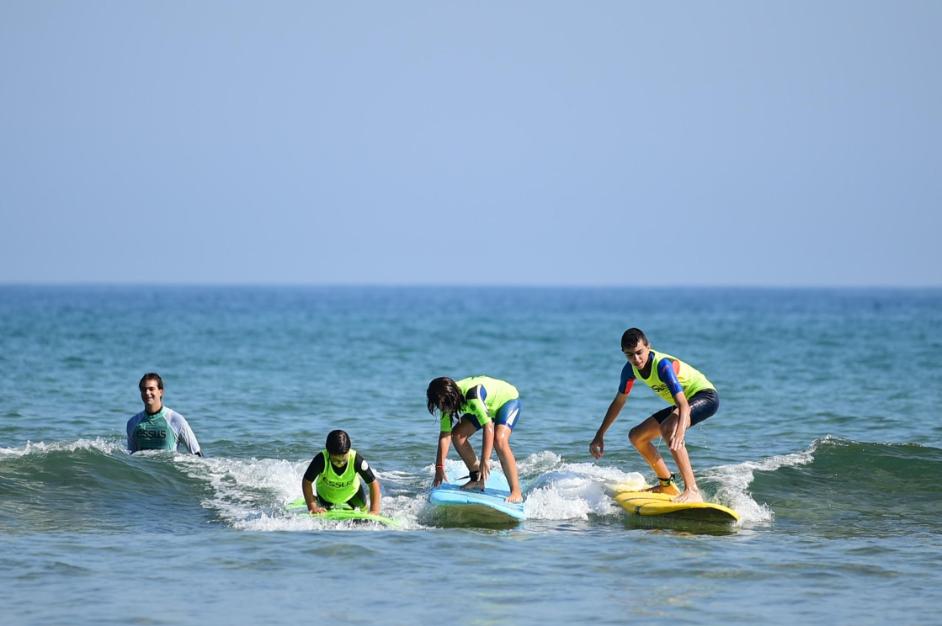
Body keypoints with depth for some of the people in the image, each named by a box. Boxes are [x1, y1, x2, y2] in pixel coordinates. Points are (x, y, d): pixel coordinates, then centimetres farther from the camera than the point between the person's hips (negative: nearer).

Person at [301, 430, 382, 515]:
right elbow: (307, 481, -28)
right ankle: (315, 499, 46)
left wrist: (374, 512, -39)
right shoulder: (321, 459, -40)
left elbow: (373, 483, -33)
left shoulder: (356, 460, -39)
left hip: (351, 492, 1)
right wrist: (312, 507, -34)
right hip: (326, 494, -1)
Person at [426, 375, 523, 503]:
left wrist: (485, 460, -47)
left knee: (499, 440, -30)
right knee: (457, 435, -5)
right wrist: (439, 467, -17)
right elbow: (445, 434, -13)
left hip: (508, 400, -8)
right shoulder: (447, 402, -18)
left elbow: (488, 427, -44)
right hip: (487, 406, 8)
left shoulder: (473, 394, -41)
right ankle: (477, 479, 10)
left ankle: (516, 493, -27)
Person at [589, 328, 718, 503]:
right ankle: (667, 485, 26)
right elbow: (618, 402, 9)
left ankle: (692, 491, -43)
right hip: (686, 401, 9)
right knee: (636, 436, 10)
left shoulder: (663, 365, -30)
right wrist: (600, 435, 9)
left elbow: (683, 403, -41)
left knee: (668, 427, -36)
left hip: (706, 396, -9)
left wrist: (680, 431, -58)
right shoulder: (630, 369, -6)